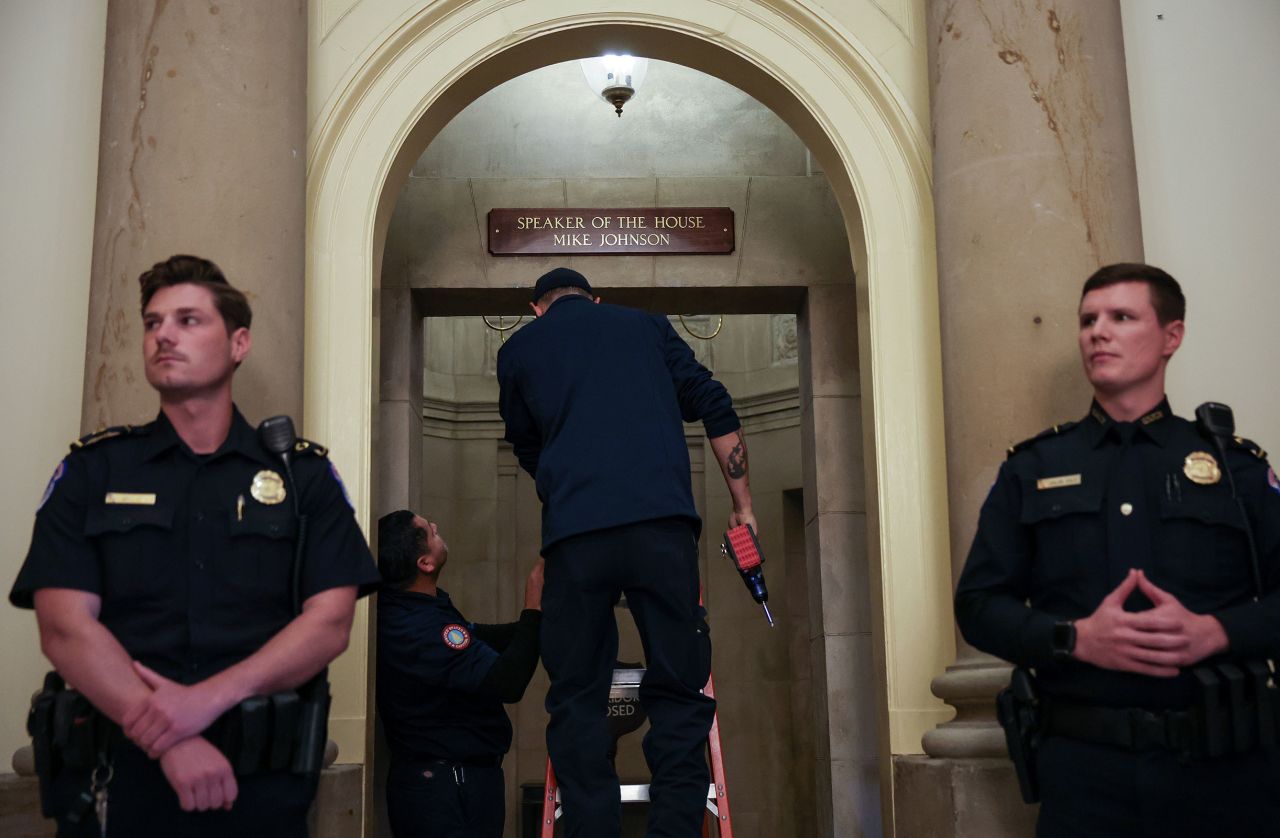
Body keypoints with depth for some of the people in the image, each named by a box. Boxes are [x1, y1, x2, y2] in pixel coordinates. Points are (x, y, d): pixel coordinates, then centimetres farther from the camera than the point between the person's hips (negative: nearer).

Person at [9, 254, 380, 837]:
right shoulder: (91, 470, 5)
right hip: (118, 786, 1)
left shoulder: (304, 473, 5)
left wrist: (208, 698, -19)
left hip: (263, 788, 0)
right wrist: (170, 742, -18)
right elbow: (65, 627, -6)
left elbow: (330, 621, -5)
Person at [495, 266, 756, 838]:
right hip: (663, 520, 0)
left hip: (574, 533, 0)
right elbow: (716, 409, 13)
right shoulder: (646, 325, 22)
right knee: (678, 694, 5)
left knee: (578, 700, 8)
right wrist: (743, 507, 16)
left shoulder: (518, 349, 21)